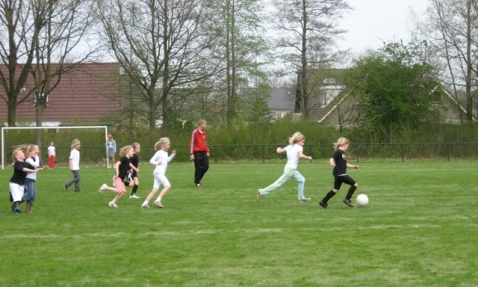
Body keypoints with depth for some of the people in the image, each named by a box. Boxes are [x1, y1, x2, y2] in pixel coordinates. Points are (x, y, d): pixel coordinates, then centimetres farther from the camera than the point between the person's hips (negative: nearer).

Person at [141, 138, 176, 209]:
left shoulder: (165, 153, 17)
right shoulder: (159, 153, -9)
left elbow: (168, 160, 36)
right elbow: (151, 161, -13)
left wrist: (173, 154, 25)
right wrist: (157, 163, -31)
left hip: (161, 173, 9)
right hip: (158, 172, -9)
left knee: (154, 190, 4)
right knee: (168, 185, -18)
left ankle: (145, 203, 3)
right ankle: (158, 201, -19)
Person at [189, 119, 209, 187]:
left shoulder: (203, 132, 14)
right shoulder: (195, 132, -9)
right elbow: (191, 143, -10)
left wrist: (207, 151, 16)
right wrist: (191, 153, -14)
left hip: (203, 152, 7)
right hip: (197, 153, -7)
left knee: (206, 166, 2)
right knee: (198, 168, -3)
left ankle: (198, 179, 18)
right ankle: (197, 182, 8)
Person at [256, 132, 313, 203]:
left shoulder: (289, 146, 13)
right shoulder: (299, 147, -8)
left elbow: (279, 151, 11)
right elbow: (301, 155, -27)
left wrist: (279, 149, 34)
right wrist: (308, 157, -13)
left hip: (289, 168, 9)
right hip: (290, 169, -9)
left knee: (302, 180, 18)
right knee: (279, 183, -7)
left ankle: (301, 198, 22)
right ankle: (262, 192, -6)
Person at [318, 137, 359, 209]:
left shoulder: (343, 153, 17)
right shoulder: (338, 152, -12)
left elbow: (345, 164, 27)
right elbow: (332, 159, -22)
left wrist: (354, 166, 26)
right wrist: (332, 163, -43)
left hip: (340, 174, 10)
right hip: (339, 174, -10)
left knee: (336, 189, 16)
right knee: (355, 184, -7)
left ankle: (323, 201, 20)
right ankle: (347, 199, -1)